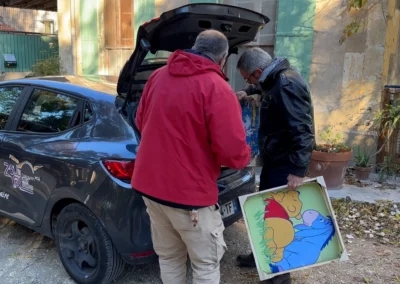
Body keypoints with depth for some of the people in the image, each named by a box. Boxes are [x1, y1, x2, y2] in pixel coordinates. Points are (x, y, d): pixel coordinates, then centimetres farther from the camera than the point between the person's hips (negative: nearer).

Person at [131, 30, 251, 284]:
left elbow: (141, 123, 16)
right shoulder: (217, 89, -16)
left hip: (150, 183, 7)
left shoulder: (158, 76, 5)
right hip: (189, 192, -7)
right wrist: (245, 157, 3)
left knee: (169, 257, 22)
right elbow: (233, 152, -20)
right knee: (206, 263, 13)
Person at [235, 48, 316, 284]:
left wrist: (299, 170, -30)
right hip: (274, 160, 10)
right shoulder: (276, 79, 7)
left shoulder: (287, 85, -24)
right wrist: (250, 93, 24)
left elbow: (302, 130, -29)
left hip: (286, 163, -10)